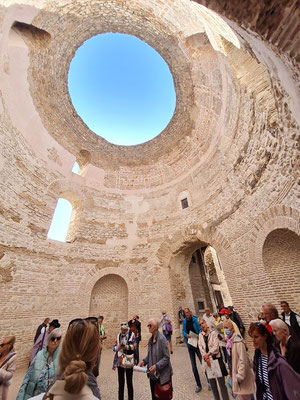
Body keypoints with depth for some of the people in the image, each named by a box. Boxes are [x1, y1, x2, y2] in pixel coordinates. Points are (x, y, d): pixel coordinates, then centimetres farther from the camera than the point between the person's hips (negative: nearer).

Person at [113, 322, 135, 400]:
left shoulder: (132, 335, -9)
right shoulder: (118, 335, 3)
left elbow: (134, 346, -15)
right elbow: (114, 347, 3)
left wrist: (127, 347, -31)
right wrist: (118, 347, -19)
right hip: (120, 361, 3)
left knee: (129, 382, 10)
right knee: (120, 382, 15)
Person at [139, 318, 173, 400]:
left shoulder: (161, 339, -22)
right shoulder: (150, 339, 0)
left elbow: (166, 357, -19)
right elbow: (150, 354, 11)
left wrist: (156, 366, -25)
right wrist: (144, 361, -5)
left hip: (162, 374, -6)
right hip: (153, 375, 6)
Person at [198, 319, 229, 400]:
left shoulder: (213, 333, -8)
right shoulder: (200, 335, 3)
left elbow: (216, 347, -13)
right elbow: (201, 348, -1)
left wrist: (208, 354, -21)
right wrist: (207, 358, -14)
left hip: (216, 359, -3)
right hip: (207, 361, 3)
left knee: (221, 381, -2)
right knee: (211, 382, 12)